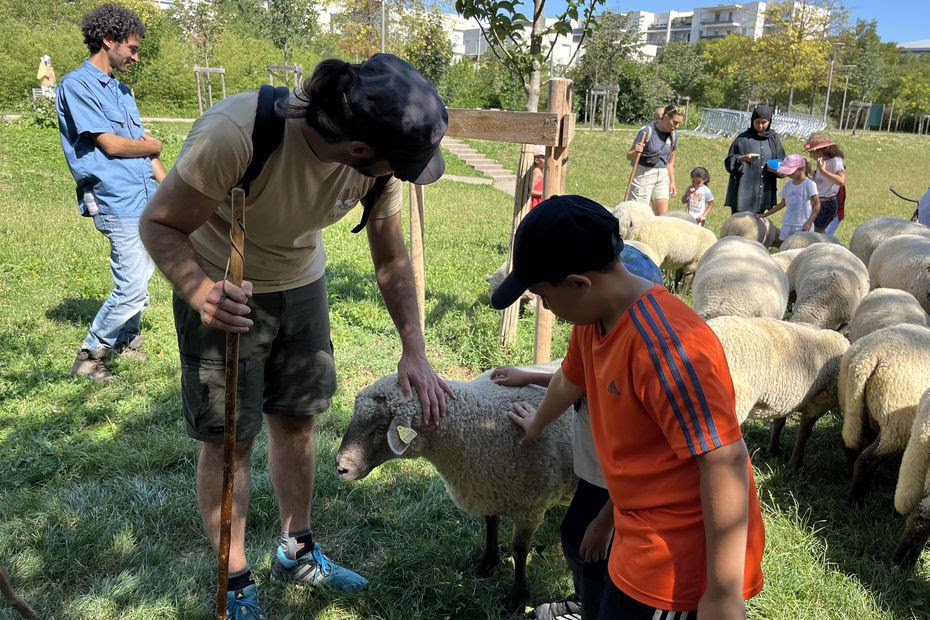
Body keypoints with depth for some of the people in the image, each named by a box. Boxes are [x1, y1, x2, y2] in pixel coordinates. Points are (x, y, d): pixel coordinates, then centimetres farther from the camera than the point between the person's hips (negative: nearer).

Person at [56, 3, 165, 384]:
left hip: (148, 199, 8)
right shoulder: (77, 85, -8)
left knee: (140, 278, 15)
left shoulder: (121, 89, 18)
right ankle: (89, 356, 8)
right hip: (119, 204, -8)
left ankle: (127, 339, 33)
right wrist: (153, 146, 4)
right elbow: (111, 145, -14)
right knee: (132, 289, -9)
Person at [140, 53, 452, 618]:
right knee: (230, 440, 3)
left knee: (297, 422, 14)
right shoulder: (235, 133, -37)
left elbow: (392, 260, -6)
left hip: (302, 285, 5)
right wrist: (199, 292, -44)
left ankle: (297, 551, 37)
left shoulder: (380, 159, -20)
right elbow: (160, 224, -25)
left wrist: (414, 351, -13)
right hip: (225, 294, -4)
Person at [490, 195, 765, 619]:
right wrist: (538, 424, 39)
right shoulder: (593, 318, 0)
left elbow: (726, 463, -29)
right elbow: (570, 379, 20)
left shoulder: (665, 346, -30)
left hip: (680, 562, -8)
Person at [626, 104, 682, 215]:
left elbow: (670, 161, 16)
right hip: (643, 174, -5)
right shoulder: (647, 131, -13)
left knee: (663, 215, -2)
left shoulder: (673, 135, 4)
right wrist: (636, 151, -32)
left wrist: (672, 182, 14)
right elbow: (629, 156, -11)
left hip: (662, 177, 5)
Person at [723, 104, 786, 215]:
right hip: (743, 194, -3)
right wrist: (742, 158, -22)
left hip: (763, 195, 3)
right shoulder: (743, 139, 0)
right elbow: (728, 162, -3)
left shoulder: (774, 139, 9)